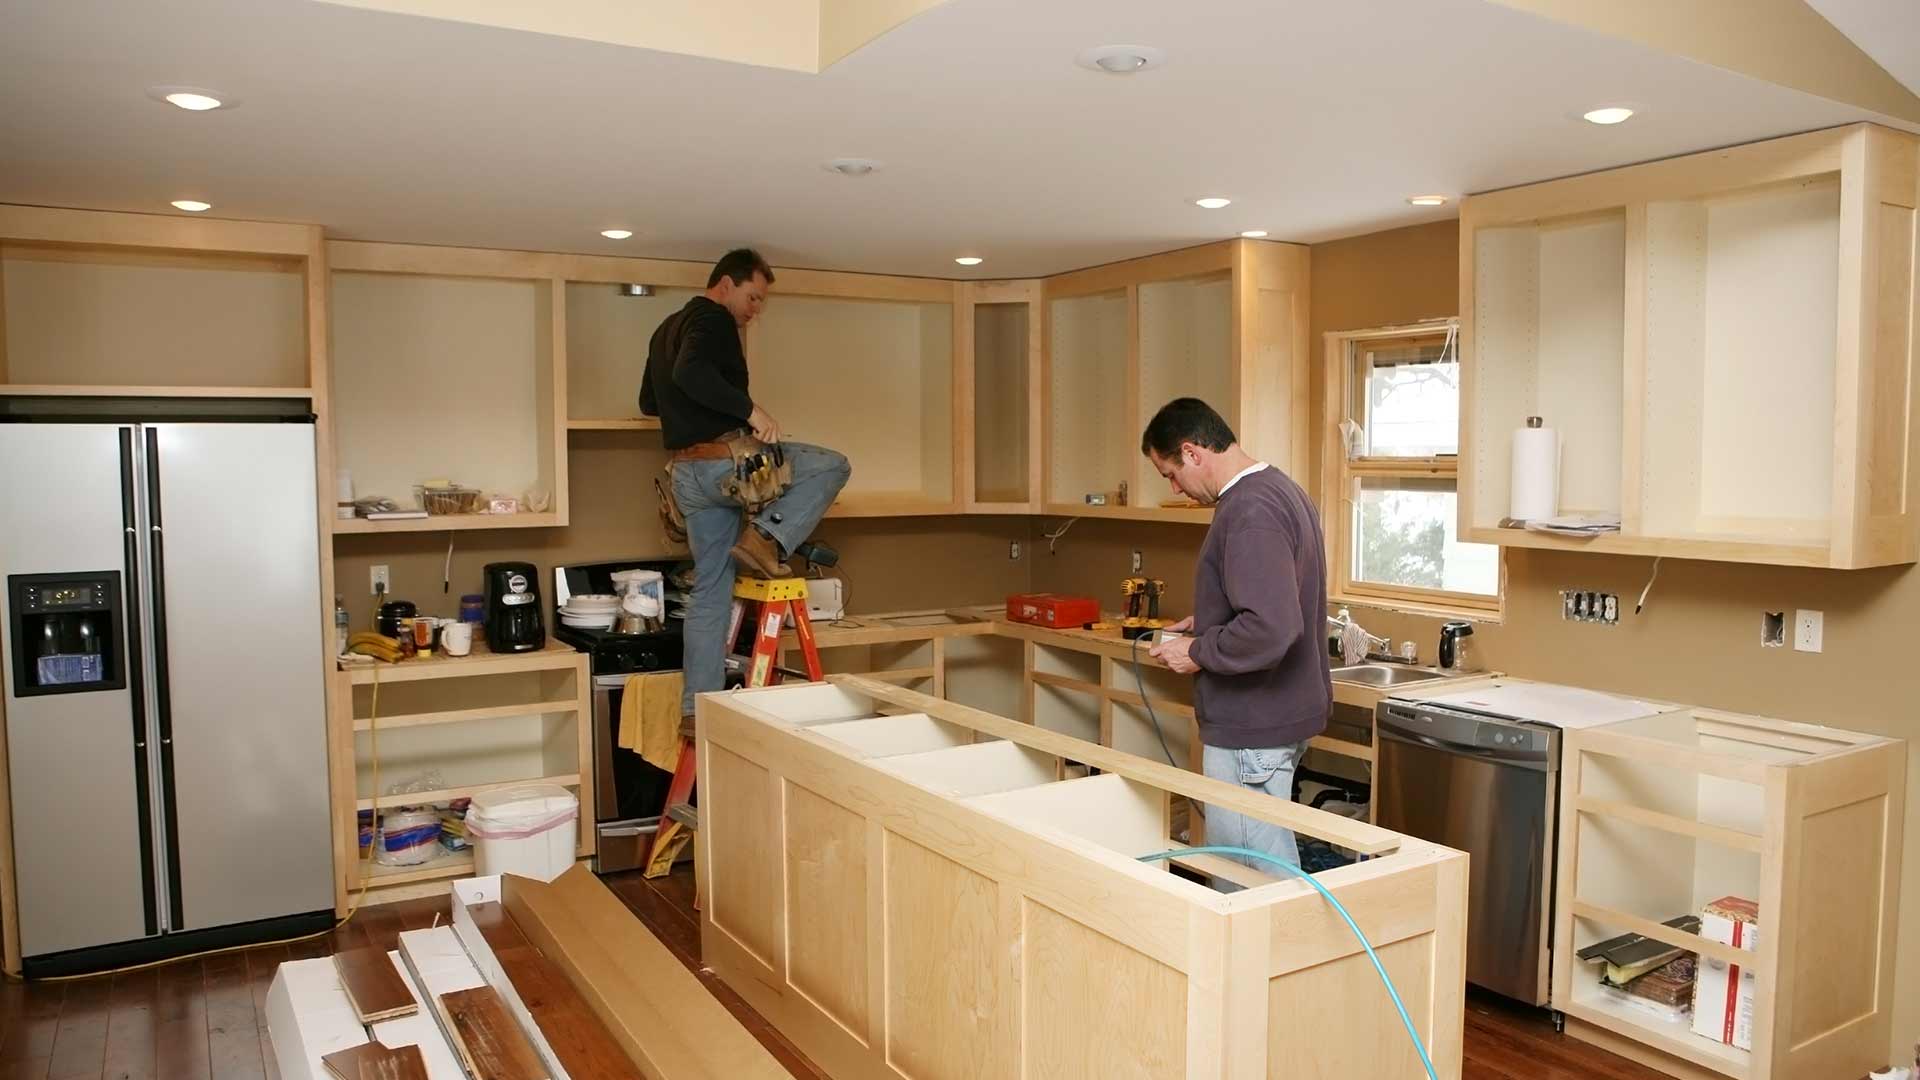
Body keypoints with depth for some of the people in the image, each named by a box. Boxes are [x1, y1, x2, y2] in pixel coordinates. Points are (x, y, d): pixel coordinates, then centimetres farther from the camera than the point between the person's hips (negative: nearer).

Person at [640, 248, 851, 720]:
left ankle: (697, 705, 13)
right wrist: (750, 409, -24)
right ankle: (768, 537, -12)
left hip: (687, 474, 9)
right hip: (724, 460, -9)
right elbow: (691, 373, -27)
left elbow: (648, 402, 30)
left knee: (710, 591, 12)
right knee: (832, 465, 2)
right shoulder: (713, 318, -7)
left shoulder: (667, 328, 23)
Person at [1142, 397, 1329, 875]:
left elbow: (1271, 630, -30)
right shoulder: (1281, 488, 11)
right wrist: (1209, 622, 15)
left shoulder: (1249, 511, -21)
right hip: (1283, 711, 10)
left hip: (1253, 728, -10)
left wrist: (1198, 652, -16)